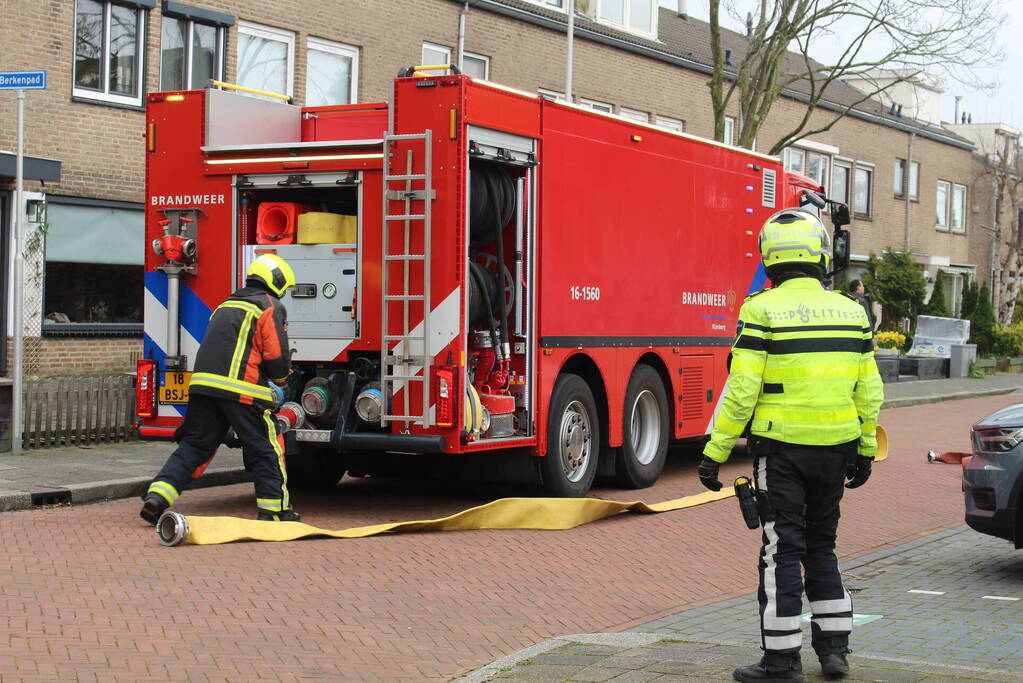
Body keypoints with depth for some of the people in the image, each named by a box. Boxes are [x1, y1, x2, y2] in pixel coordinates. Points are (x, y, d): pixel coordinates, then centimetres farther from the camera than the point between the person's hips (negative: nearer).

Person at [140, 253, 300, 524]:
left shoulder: (226, 305, 26)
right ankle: (274, 510, 8)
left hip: (204, 382, 7)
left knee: (193, 445, 9)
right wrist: (281, 378, 15)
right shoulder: (270, 307, 2)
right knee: (265, 451, 5)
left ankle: (156, 498, -2)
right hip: (243, 390, -7)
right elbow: (276, 354, -6)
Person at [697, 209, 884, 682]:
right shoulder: (850, 311, 4)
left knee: (783, 552, 2)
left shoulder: (762, 311, -11)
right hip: (836, 449, 5)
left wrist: (716, 452, -9)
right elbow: (869, 392, 7)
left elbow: (741, 392, -15)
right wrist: (865, 450, 17)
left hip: (782, 449, -5)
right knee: (821, 546, 19)